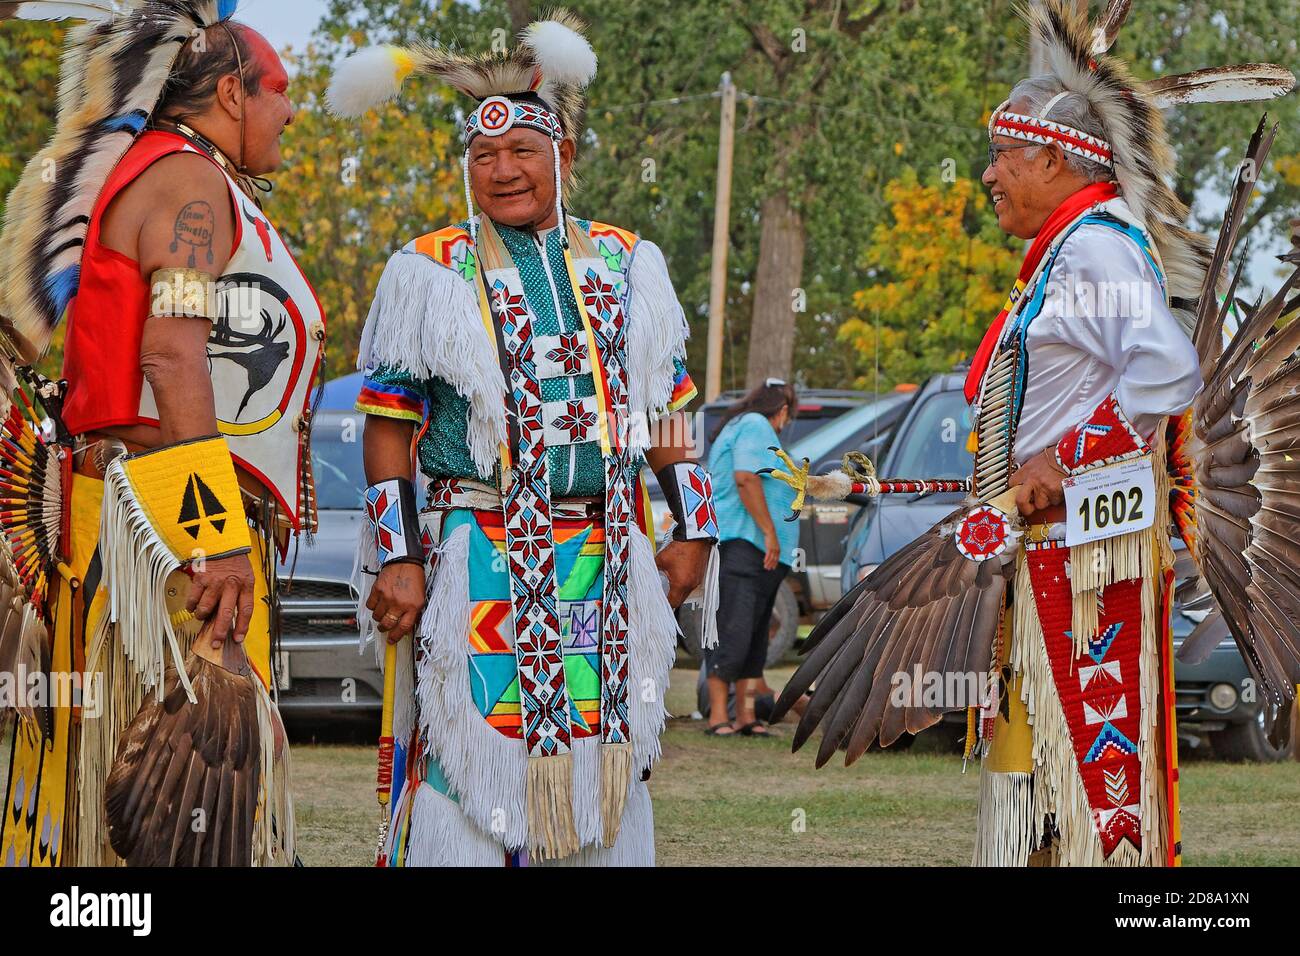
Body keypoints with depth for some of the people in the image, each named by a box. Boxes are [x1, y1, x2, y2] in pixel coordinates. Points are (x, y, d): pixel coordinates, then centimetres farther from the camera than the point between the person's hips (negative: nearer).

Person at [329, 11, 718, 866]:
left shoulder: (626, 266, 13)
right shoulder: (429, 275, 2)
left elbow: (667, 410, 19)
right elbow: (388, 429, 0)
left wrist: (693, 529, 13)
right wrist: (397, 561, -7)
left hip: (606, 564, 4)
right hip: (477, 563, -3)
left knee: (606, 779, 6)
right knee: (466, 770, -8)